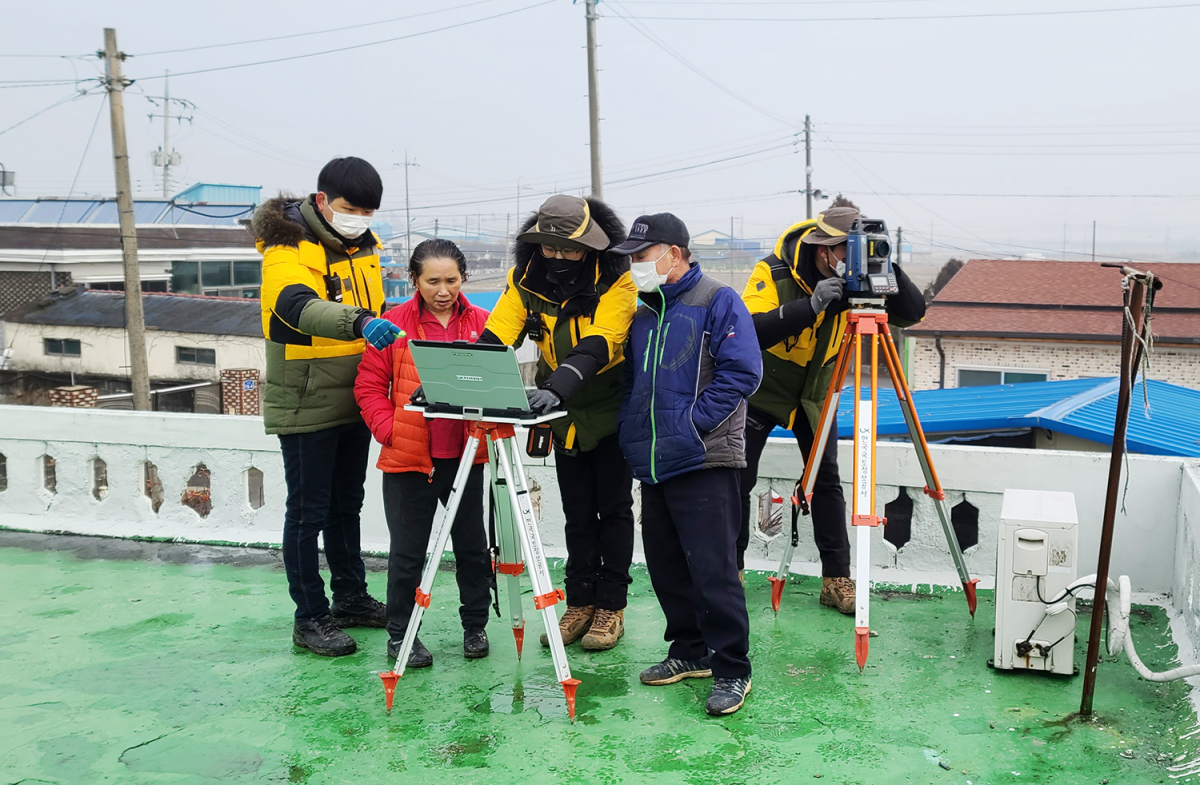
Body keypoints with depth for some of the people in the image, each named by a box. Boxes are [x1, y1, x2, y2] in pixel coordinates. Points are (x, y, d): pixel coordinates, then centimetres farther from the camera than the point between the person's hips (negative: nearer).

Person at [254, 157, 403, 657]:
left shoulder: (362, 245, 7)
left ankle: (351, 597, 32)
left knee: (347, 505, 18)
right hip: (305, 405, -7)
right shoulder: (286, 249, -18)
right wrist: (359, 322, -54)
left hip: (355, 402, 7)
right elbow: (299, 307, -38)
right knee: (308, 512, 1)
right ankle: (310, 618, 11)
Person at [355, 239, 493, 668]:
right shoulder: (394, 323, -2)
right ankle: (400, 634, 22)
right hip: (408, 457, -2)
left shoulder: (482, 324, 3)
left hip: (466, 455, 2)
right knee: (408, 550, 7)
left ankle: (475, 626, 29)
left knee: (472, 545, 12)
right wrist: (389, 430, -11)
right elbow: (370, 386, 0)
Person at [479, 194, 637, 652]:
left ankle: (611, 606, 16)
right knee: (577, 513, 11)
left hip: (611, 409, -4)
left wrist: (557, 387, -51)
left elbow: (597, 345, -35)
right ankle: (580, 602, 21)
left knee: (612, 509, 6)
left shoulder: (615, 281, -21)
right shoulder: (526, 279, -9)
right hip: (565, 414, 4)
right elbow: (495, 337, -17)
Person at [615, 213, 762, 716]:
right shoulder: (643, 313, 18)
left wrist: (692, 422, -16)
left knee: (712, 569, -8)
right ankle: (690, 651, 28)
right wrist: (632, 431, 10)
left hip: (702, 462, -8)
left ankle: (732, 669, 3)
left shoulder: (717, 301, -4)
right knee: (666, 565, 13)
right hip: (653, 463, 8)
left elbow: (742, 371, -13)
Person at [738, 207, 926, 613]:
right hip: (761, 388, -2)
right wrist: (811, 305, -50)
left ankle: (836, 580, 5)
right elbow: (751, 331, -41)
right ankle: (729, 570, 18)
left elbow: (913, 312, -19)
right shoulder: (773, 273, -26)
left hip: (815, 391, 3)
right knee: (739, 480, 1)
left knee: (826, 481, -3)